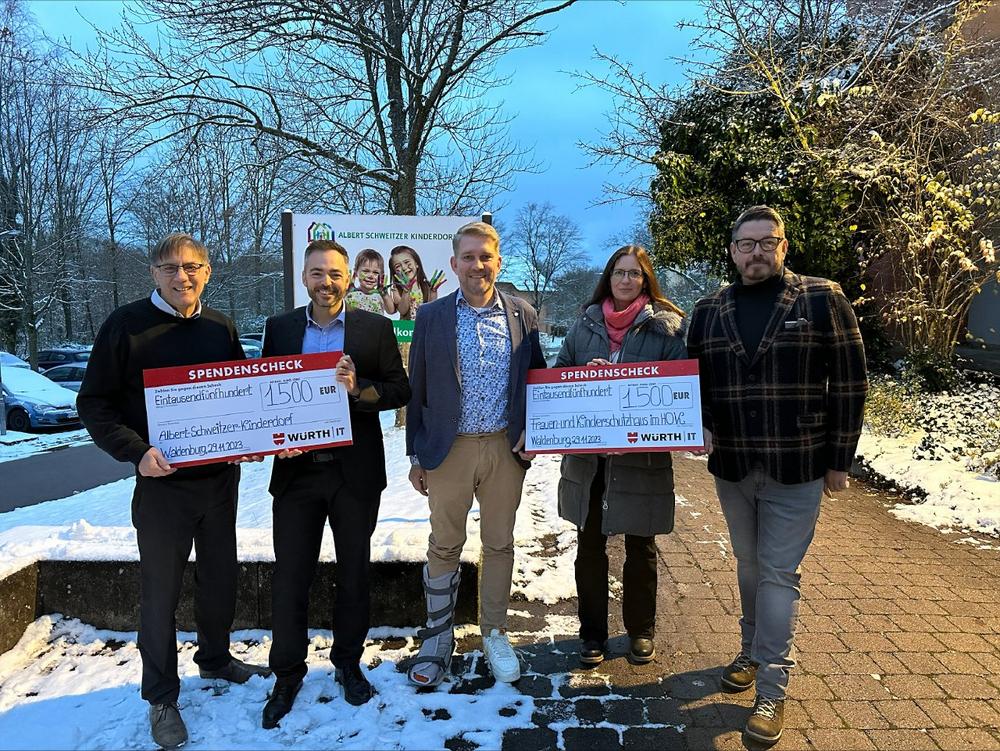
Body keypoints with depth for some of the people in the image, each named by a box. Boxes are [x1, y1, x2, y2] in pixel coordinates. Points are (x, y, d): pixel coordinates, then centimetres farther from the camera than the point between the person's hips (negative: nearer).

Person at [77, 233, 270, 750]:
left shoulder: (221, 327, 5)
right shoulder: (126, 325, -7)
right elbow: (93, 403, -7)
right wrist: (138, 451, -20)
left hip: (220, 475, 4)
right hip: (163, 481, -4)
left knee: (221, 576, 17)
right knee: (161, 589, 7)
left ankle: (215, 658, 41)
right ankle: (161, 697, 25)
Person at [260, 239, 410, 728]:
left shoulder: (376, 328, 0)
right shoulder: (279, 328, 6)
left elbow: (400, 390, -3)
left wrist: (358, 389, -20)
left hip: (355, 471, -1)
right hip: (296, 469, 1)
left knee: (354, 574, 13)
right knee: (290, 577, 7)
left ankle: (348, 663, 34)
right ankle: (287, 673, 26)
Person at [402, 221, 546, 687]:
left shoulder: (523, 316, 3)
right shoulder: (431, 317, 0)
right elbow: (418, 390, 2)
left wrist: (530, 436, -3)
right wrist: (416, 456, 2)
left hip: (505, 448, 1)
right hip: (449, 451, -1)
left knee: (499, 544, 13)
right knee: (444, 546, 9)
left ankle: (494, 634, 31)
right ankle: (438, 638, 27)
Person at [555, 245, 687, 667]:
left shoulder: (667, 326, -1)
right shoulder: (585, 323, 8)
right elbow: (559, 373, 10)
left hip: (641, 454, -2)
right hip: (586, 453, 3)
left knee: (640, 547, 12)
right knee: (589, 545, 10)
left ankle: (640, 631, 32)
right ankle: (592, 633, 27)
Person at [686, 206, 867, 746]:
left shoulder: (822, 300, -6)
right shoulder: (709, 311, 4)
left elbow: (849, 382, -4)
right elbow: (694, 379, 11)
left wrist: (839, 460, -5)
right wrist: (701, 426, -9)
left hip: (796, 468, -3)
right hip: (730, 466, 4)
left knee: (778, 575, 1)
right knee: (749, 565, 18)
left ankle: (772, 690, 13)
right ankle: (752, 651, 37)